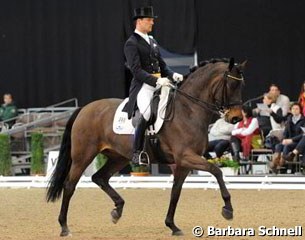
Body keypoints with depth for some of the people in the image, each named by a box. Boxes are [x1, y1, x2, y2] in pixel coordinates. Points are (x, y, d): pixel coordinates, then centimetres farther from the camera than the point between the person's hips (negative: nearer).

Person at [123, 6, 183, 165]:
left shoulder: (152, 42, 22)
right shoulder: (131, 43, -4)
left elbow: (162, 65, 22)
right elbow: (136, 70, -14)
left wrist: (173, 75, 1)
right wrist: (155, 81, -25)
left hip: (159, 84, 8)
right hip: (143, 86, -8)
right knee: (148, 113, -27)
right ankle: (137, 153, -18)